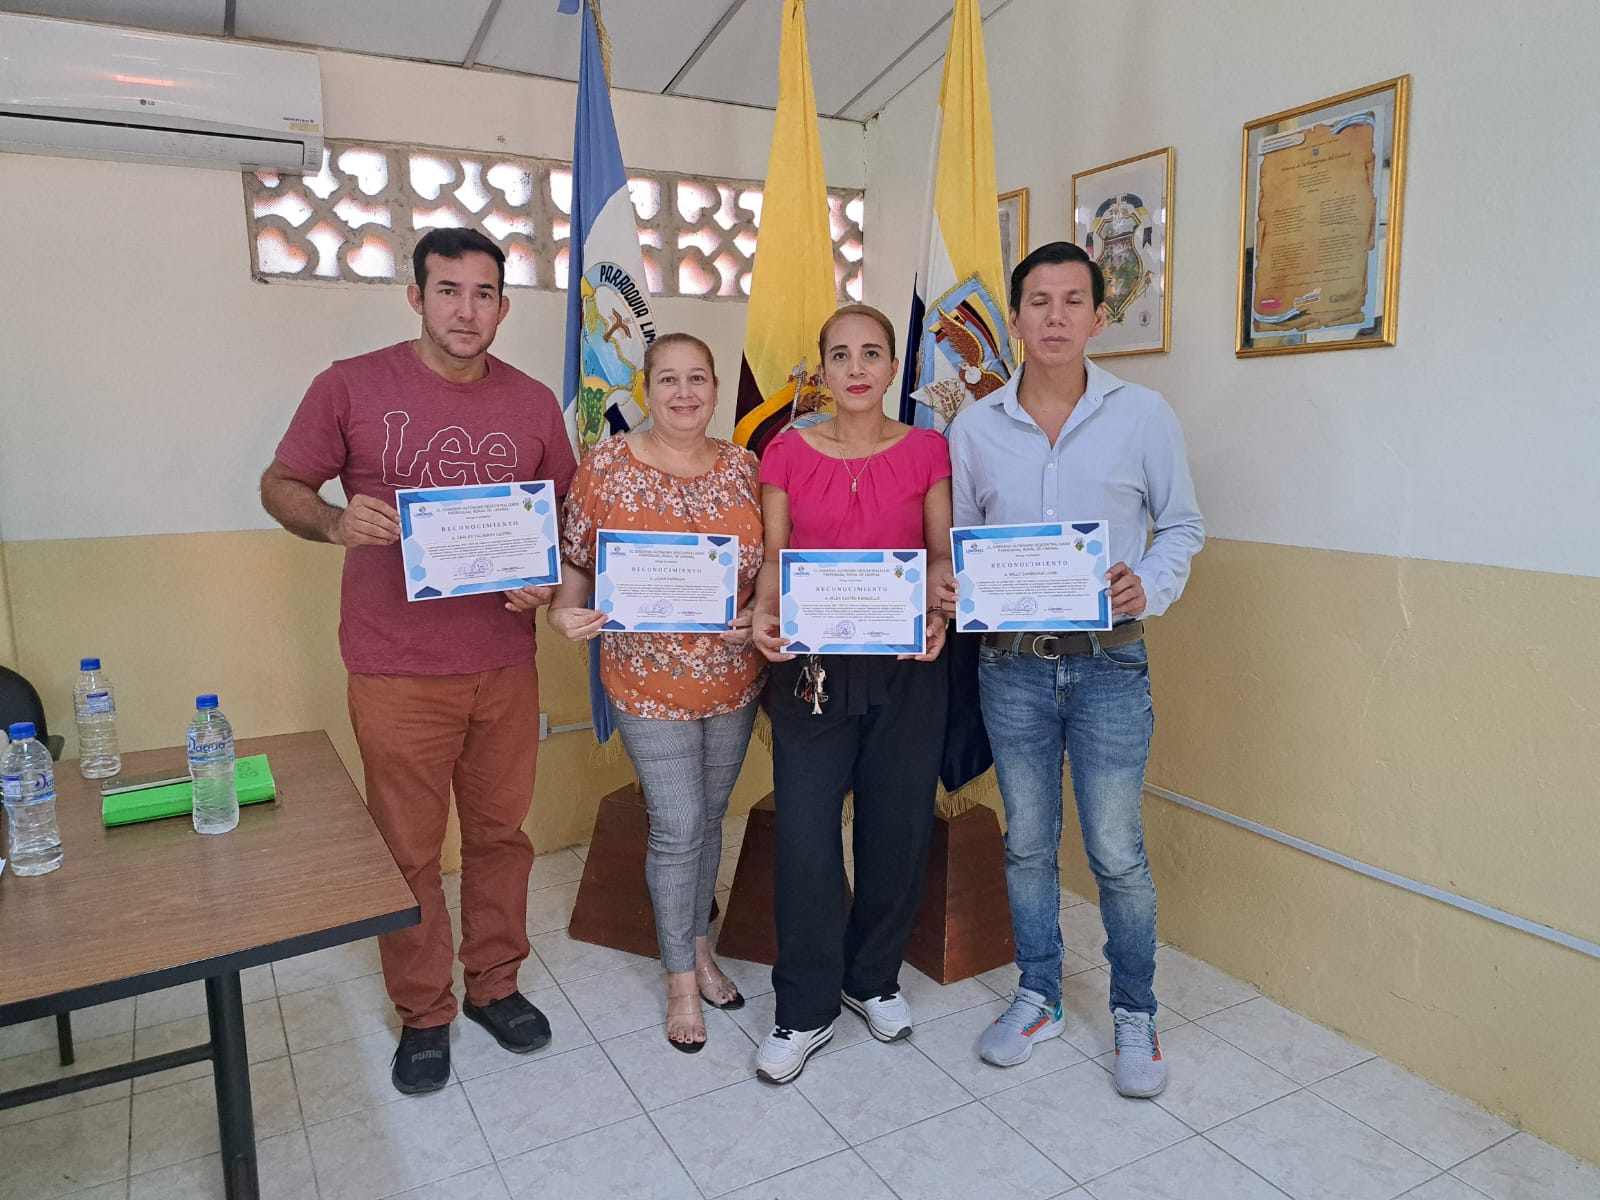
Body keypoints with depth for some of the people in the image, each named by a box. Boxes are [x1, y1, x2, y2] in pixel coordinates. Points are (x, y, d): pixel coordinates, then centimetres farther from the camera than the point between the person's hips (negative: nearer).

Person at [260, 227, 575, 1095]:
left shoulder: (533, 403, 6)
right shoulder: (352, 386, -2)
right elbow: (281, 486, 4)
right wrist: (335, 522, -18)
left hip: (504, 664, 3)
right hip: (397, 669, -2)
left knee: (500, 833, 14)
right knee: (407, 851, 8)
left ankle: (494, 984, 35)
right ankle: (423, 1014, 28)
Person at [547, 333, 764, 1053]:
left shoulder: (743, 467, 1)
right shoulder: (606, 465, -7)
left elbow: (770, 566, 6)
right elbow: (577, 561, -1)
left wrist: (761, 616, -13)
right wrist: (565, 614, -20)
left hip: (735, 677, 3)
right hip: (649, 682, -3)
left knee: (708, 819, 17)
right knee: (677, 827, 1)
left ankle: (697, 944, 39)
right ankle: (681, 977, 22)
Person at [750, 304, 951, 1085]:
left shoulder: (927, 452, 4)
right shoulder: (787, 452, 3)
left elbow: (943, 553, 6)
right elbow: (773, 556, 5)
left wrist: (936, 614, -13)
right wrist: (763, 613, -14)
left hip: (907, 667, 1)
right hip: (811, 665, -1)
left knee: (897, 828, 9)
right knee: (804, 834, -2)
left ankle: (873, 979, 33)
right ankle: (806, 1011, 17)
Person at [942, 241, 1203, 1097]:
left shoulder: (1143, 416, -1)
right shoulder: (974, 427, 4)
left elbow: (1182, 526, 5)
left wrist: (1147, 586, -14)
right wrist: (949, 588, -10)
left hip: (1108, 664, -2)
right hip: (1009, 665, 2)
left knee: (1117, 851, 5)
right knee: (1027, 843, 14)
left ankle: (1134, 1014, 27)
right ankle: (1038, 997, 33)